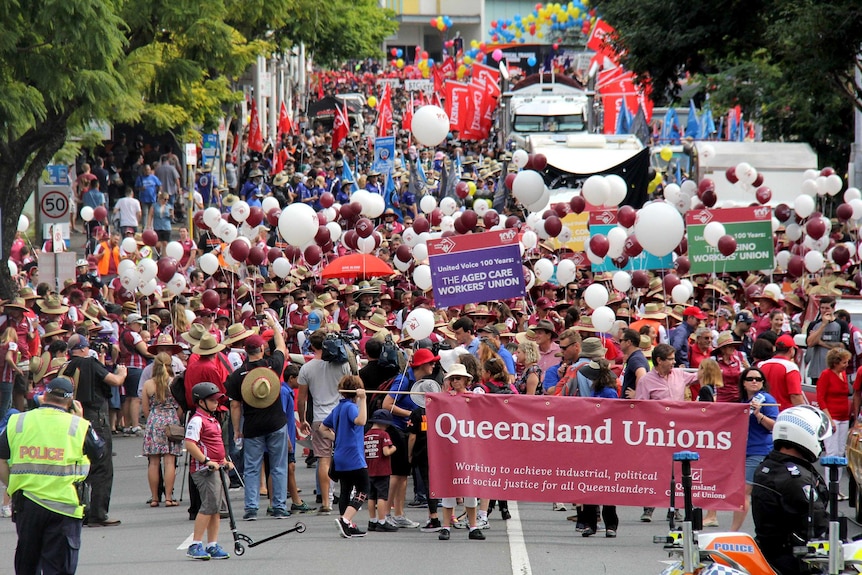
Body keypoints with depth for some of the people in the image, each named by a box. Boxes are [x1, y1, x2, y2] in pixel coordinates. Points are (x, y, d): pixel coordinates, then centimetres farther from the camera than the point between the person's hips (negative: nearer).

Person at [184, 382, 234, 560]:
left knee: (215, 506, 10)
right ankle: (195, 544, -11)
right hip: (203, 470, -10)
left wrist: (224, 461, 17)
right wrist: (207, 461, -23)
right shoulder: (197, 420, -12)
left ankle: (213, 545, 14)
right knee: (209, 505, -14)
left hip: (216, 468, 10)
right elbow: (190, 444, -21)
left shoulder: (212, 419, 19)